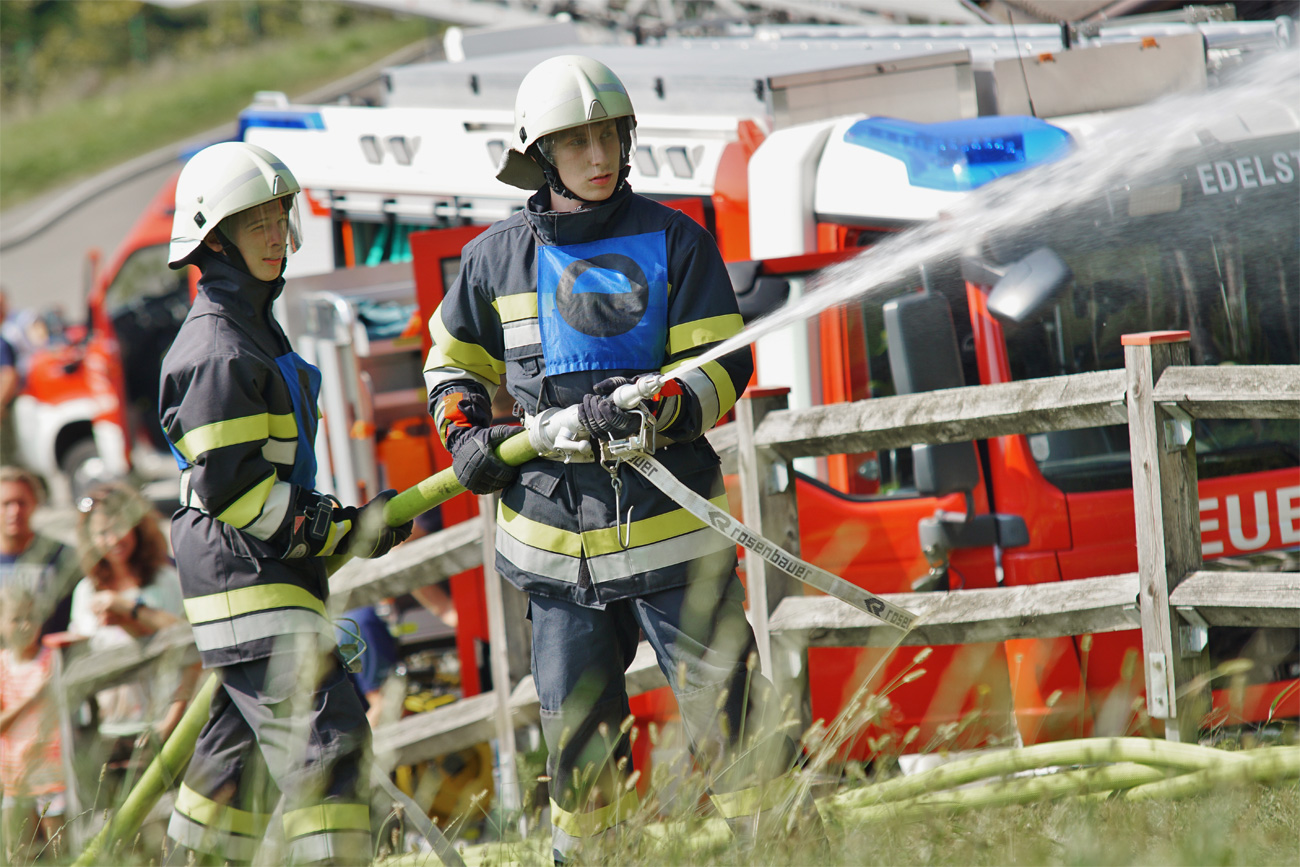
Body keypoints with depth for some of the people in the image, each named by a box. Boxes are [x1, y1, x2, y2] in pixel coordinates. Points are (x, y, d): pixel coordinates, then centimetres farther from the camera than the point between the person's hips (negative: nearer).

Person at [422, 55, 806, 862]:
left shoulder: (673, 240, 0)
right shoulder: (497, 258, 6)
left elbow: (723, 367, -3)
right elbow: (454, 362, 23)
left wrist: (655, 406, -21)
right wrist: (466, 434, 4)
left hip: (669, 519, -2)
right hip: (555, 529, 2)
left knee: (725, 703, -6)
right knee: (576, 723, 9)